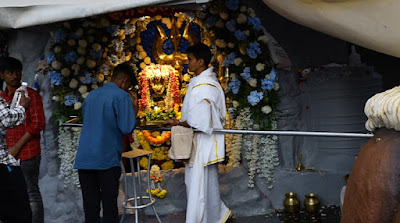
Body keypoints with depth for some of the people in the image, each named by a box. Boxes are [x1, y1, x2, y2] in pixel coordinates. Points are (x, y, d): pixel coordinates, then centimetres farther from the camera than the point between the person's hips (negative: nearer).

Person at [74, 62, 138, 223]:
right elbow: (127, 128, -13)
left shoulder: (91, 95, 15)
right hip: (107, 160, -6)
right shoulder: (121, 96, -6)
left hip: (83, 160, 6)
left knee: (90, 206, 10)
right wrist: (134, 107, 1)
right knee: (109, 205, 4)